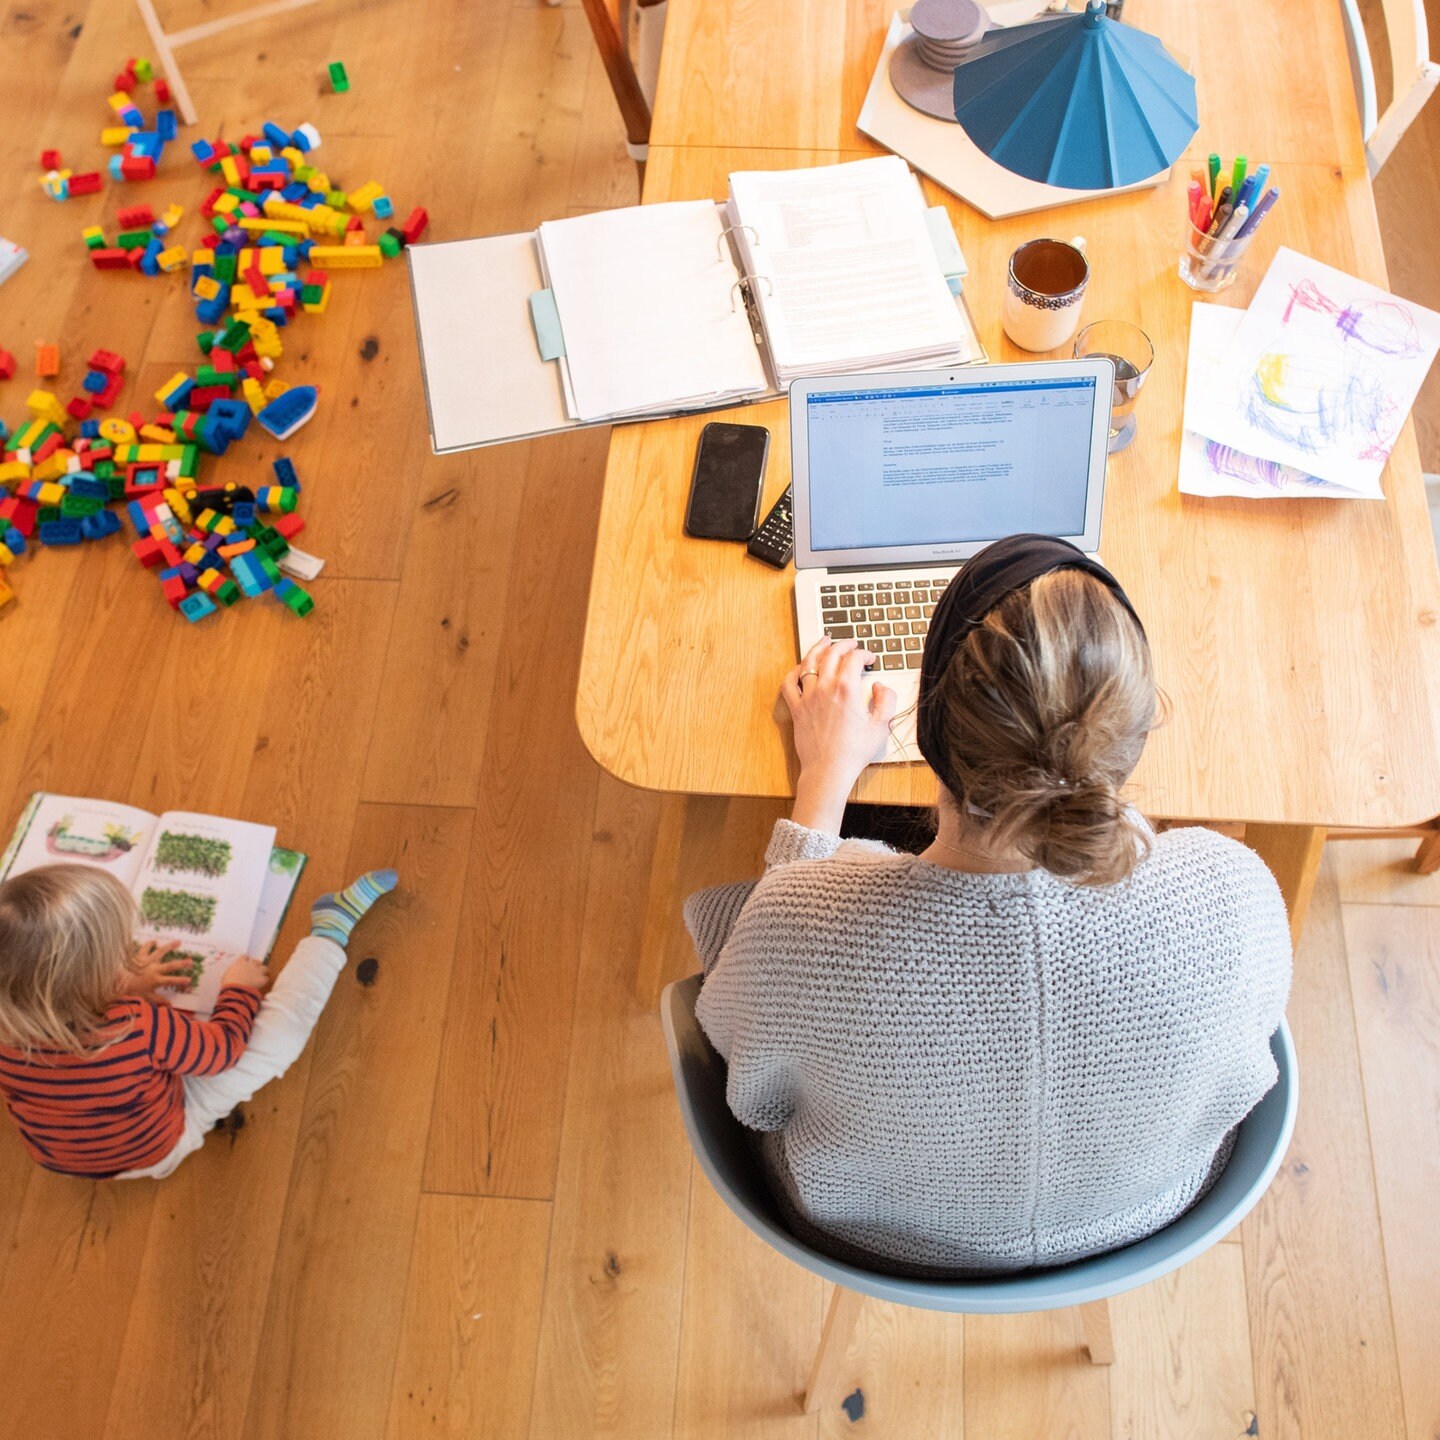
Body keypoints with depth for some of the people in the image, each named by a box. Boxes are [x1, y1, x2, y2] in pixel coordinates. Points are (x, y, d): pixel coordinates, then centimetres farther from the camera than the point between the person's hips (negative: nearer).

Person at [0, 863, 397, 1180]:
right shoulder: (142, 1030, -40)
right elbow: (224, 1047, -20)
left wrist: (127, 986, 2)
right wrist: (238, 990, -4)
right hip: (156, 1153, -5)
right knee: (280, 1028, -7)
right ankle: (329, 932, 16)